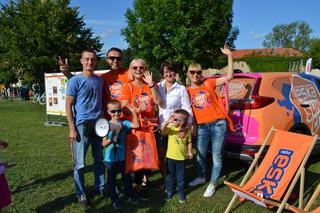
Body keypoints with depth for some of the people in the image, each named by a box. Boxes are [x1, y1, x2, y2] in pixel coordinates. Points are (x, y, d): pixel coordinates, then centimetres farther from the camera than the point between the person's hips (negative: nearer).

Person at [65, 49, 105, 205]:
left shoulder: (100, 80, 10)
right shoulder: (75, 80, -4)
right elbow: (68, 105, -5)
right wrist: (72, 128, -11)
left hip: (99, 124, 5)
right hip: (82, 124, -4)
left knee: (99, 159, 13)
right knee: (80, 162, 3)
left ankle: (99, 187, 29)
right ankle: (81, 194, 18)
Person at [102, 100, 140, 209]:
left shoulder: (124, 123, -3)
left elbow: (137, 125, -15)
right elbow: (104, 143, -12)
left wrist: (134, 112, -21)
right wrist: (112, 139, -30)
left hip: (122, 156, 3)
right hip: (110, 158, -3)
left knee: (126, 177, 16)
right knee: (111, 179, 10)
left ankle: (128, 195, 34)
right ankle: (114, 199, 27)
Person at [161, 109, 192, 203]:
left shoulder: (186, 131, -5)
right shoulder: (170, 127, -9)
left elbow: (189, 142, 7)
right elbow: (162, 131, -29)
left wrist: (189, 152, 0)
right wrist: (167, 121, -42)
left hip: (181, 157, 0)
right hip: (170, 156, 0)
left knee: (180, 177, 12)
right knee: (170, 176, 14)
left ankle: (181, 193, 29)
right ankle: (169, 192, 31)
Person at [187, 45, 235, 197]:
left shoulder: (209, 83, 2)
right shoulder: (187, 91, 6)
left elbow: (229, 76, 0)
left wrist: (229, 56, -6)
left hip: (218, 124, -2)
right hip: (202, 127, 2)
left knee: (216, 156, 5)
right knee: (200, 155, 14)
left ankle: (212, 184, 21)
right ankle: (201, 177, 40)